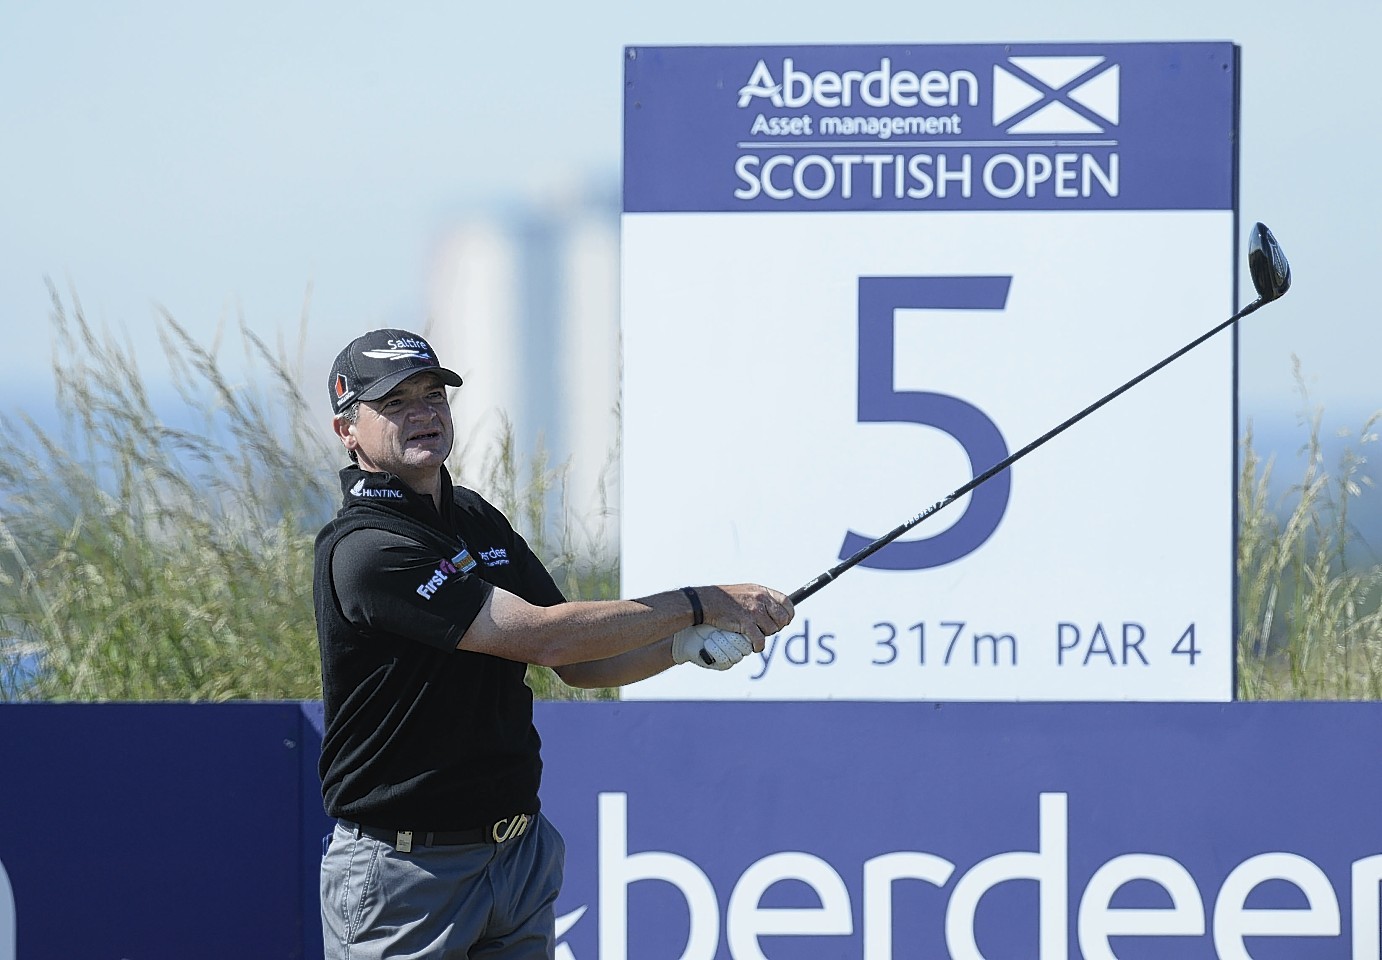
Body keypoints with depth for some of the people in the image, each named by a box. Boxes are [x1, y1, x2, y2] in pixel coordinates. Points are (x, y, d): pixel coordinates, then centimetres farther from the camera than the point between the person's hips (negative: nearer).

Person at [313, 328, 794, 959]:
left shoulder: (479, 520, 11)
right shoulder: (363, 548, -18)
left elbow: (578, 664, 13)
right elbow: (544, 638, -21)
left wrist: (686, 645, -6)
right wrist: (703, 605, -15)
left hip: (523, 856, 8)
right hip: (403, 876, -8)